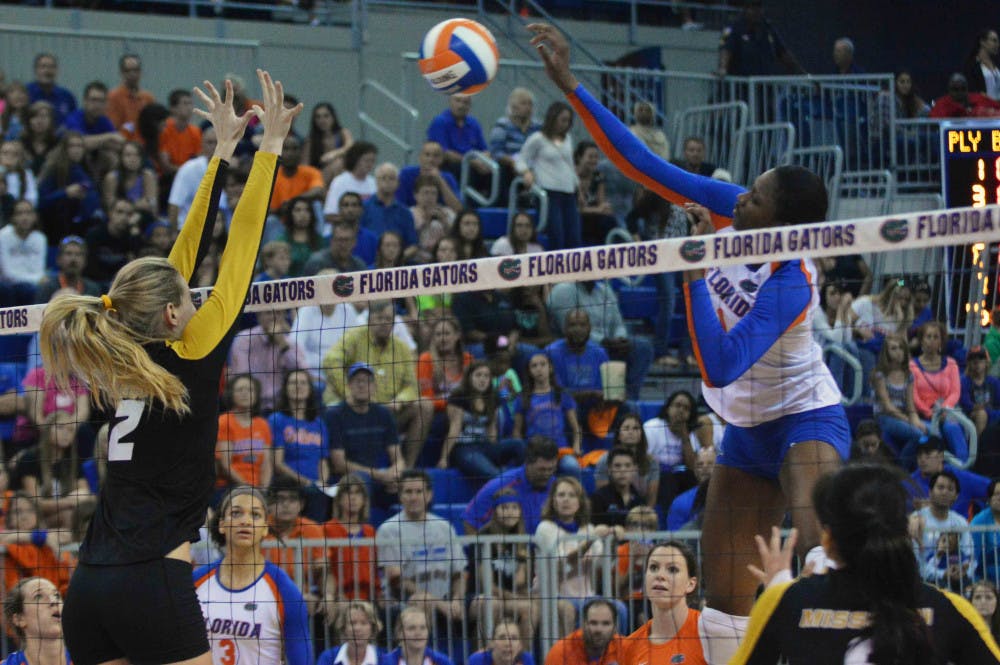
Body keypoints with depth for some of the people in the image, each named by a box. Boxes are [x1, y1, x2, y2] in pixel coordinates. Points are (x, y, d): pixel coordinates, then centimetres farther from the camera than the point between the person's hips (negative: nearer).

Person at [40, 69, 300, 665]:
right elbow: (242, 249, 1)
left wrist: (224, 152, 25)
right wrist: (269, 146, 8)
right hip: (154, 582, -7)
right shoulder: (190, 359, -4)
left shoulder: (127, 361, 12)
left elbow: (185, 252, 19)